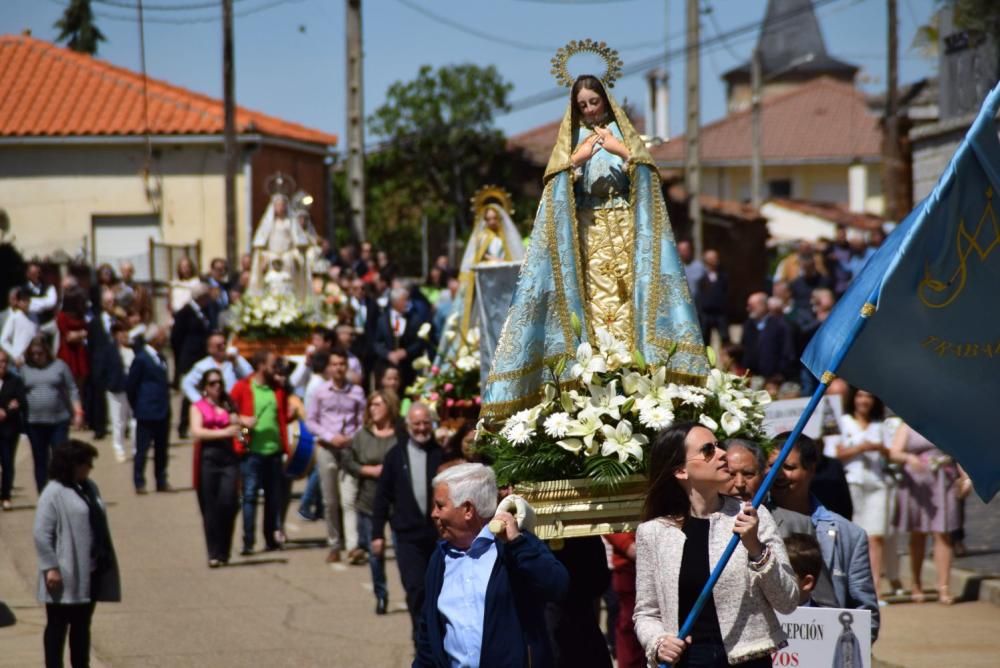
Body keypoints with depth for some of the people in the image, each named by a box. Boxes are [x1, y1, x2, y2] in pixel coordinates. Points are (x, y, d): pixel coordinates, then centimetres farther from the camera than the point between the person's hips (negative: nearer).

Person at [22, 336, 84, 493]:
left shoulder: (59, 366, 5)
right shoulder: (25, 370, 9)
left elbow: (72, 391, 5)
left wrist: (78, 412, -3)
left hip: (59, 420, -1)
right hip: (34, 422, 1)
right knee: (40, 461, 5)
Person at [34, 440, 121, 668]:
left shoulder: (89, 487, 11)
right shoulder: (53, 493, -14)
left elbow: (100, 525, 18)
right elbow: (41, 534, -17)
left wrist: (106, 560, 16)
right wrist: (50, 567, -21)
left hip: (91, 572, 8)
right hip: (65, 575, -8)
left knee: (82, 624, 15)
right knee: (58, 625, 1)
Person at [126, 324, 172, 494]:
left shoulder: (161, 359, 13)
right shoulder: (141, 359, -10)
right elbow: (130, 386, -7)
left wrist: (166, 404, 13)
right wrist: (137, 407, -1)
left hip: (163, 412, 7)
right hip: (147, 414, -7)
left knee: (161, 449, 10)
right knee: (142, 448, -2)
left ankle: (161, 481, 17)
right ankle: (139, 483, 2)